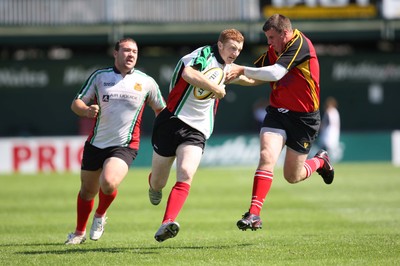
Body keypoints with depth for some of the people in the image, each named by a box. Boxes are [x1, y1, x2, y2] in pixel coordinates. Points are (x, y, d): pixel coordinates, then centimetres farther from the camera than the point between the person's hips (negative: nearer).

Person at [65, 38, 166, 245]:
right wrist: (86, 110, -20)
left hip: (124, 147, -2)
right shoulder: (99, 76, 1)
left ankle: (100, 215, 7)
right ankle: (79, 232, 37)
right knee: (87, 190, 12)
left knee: (108, 183, -26)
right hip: (95, 143, 2)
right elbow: (76, 103, 3)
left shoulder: (146, 82, 0)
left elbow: (161, 109, 13)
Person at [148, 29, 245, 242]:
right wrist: (216, 89, -23)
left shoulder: (226, 67, 16)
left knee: (186, 174, -23)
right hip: (173, 121, -5)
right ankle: (154, 186, 46)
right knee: (158, 182, 7)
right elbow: (188, 74, -32)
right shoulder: (205, 54, -10)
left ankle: (167, 224, -36)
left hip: (197, 131, 5)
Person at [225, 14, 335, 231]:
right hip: (277, 113, 5)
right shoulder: (273, 51, 4)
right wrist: (234, 77, -6)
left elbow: (275, 73, -31)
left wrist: (242, 70, -28)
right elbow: (255, 79, 13)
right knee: (266, 156, -20)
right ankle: (254, 214, -23)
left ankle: (320, 162, 39)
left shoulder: (300, 44, -19)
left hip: (304, 118, -5)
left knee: (292, 176, 6)